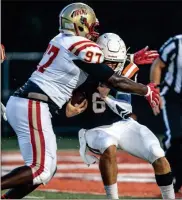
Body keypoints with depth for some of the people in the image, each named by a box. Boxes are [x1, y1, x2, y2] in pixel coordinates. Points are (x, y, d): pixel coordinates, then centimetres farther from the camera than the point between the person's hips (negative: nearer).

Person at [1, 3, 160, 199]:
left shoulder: (61, 40, 17)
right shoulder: (84, 48, -8)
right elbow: (115, 81, -3)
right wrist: (147, 91, 11)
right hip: (33, 107, -9)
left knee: (48, 169, 12)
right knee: (40, 170, -12)